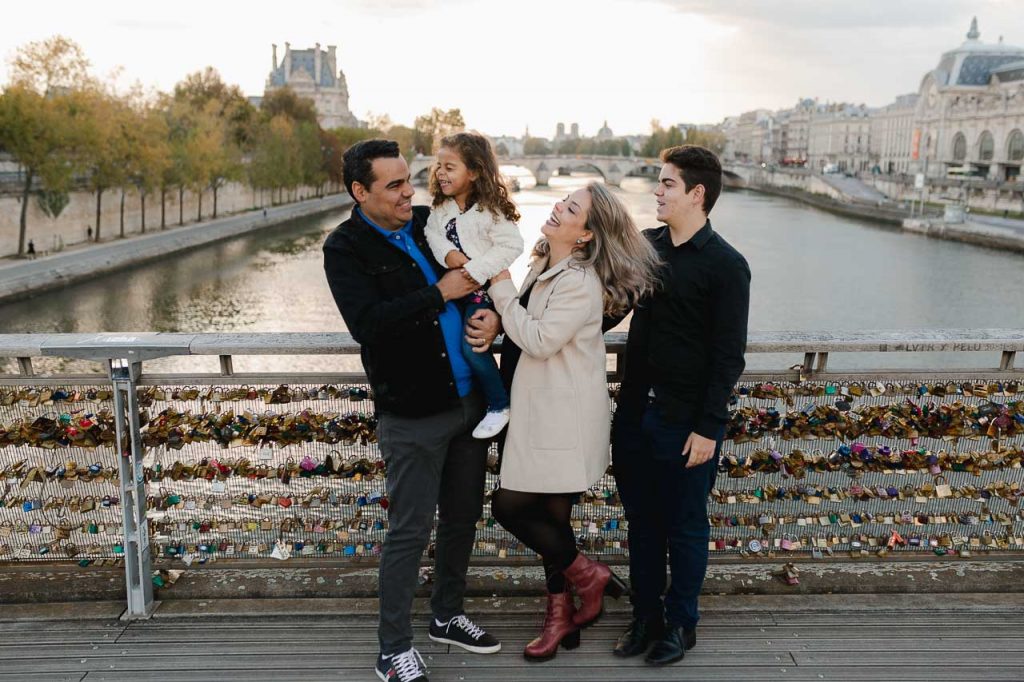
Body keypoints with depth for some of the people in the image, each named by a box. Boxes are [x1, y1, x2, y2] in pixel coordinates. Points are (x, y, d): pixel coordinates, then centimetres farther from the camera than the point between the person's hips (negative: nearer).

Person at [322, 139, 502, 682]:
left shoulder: (431, 223, 6)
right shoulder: (345, 248, -10)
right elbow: (367, 323, -24)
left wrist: (494, 316, -5)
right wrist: (440, 294, -21)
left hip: (470, 398, 6)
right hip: (413, 412, -6)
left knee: (462, 515, 17)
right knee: (410, 530, 1)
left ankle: (447, 616, 37)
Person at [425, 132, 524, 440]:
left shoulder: (490, 210, -18)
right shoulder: (442, 207, 4)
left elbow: (511, 246, -22)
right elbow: (432, 233, -2)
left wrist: (474, 271, -26)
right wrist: (447, 252, -23)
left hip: (482, 290, -7)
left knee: (471, 346, -17)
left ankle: (499, 405, 0)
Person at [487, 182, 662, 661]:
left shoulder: (580, 283, -19)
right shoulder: (545, 268, 10)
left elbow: (538, 340, -20)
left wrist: (500, 284, -16)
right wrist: (497, 325, -1)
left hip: (563, 420, -9)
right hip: (544, 414, 9)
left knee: (510, 506, -6)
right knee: (550, 517, 14)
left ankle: (588, 576, 14)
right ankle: (561, 615, 28)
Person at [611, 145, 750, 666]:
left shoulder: (725, 265, -11)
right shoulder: (647, 245, 6)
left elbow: (728, 357, -12)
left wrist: (707, 428, -14)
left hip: (686, 422, -6)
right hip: (635, 410, 6)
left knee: (684, 526, 9)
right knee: (641, 520, 15)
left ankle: (680, 623, 26)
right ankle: (645, 616, 30)